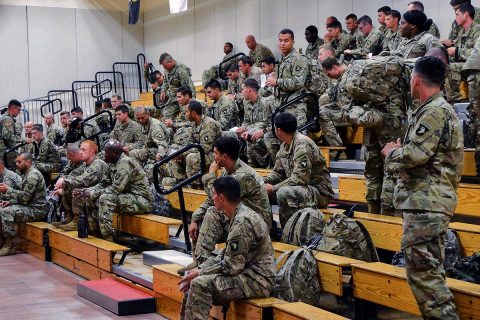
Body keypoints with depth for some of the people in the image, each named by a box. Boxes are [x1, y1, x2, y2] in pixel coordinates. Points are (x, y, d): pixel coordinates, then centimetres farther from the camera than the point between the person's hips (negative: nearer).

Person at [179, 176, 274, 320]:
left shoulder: (242, 222, -21)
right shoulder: (239, 215, 11)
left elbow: (231, 266, -20)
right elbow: (226, 255, 16)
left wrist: (200, 273, -9)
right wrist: (199, 269, 6)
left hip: (257, 281, -10)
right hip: (248, 272, 10)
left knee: (200, 284, -23)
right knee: (193, 279, 11)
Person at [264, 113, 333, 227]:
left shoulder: (302, 144, -19)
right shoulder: (284, 145, 9)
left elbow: (300, 178, -26)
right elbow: (278, 173, 14)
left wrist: (273, 188, -21)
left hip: (319, 192, -9)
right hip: (299, 188, 9)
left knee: (283, 193, -34)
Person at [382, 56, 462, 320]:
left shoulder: (434, 111, -13)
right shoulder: (438, 109, 20)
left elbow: (416, 154, -21)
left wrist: (392, 152, -3)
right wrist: (401, 150, 14)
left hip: (426, 201, -11)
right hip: (430, 200, 11)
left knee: (421, 269, -11)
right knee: (428, 269, 15)